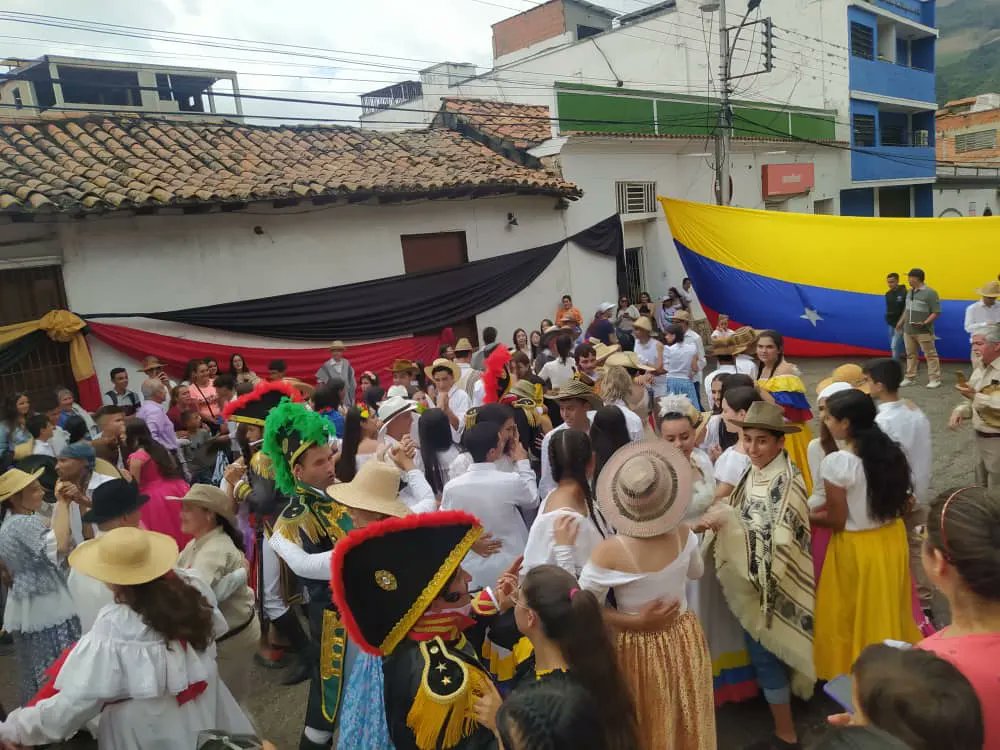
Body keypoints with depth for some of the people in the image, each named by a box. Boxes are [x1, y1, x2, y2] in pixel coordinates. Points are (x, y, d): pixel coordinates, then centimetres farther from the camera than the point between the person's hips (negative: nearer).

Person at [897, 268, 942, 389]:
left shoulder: (930, 293, -12)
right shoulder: (910, 291, 10)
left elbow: (936, 312, -13)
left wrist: (925, 323, -22)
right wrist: (901, 322, 21)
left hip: (924, 331, -7)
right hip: (908, 330, 7)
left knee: (930, 355, -2)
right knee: (911, 355, 13)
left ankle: (935, 379, 2)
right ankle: (910, 378, 21)